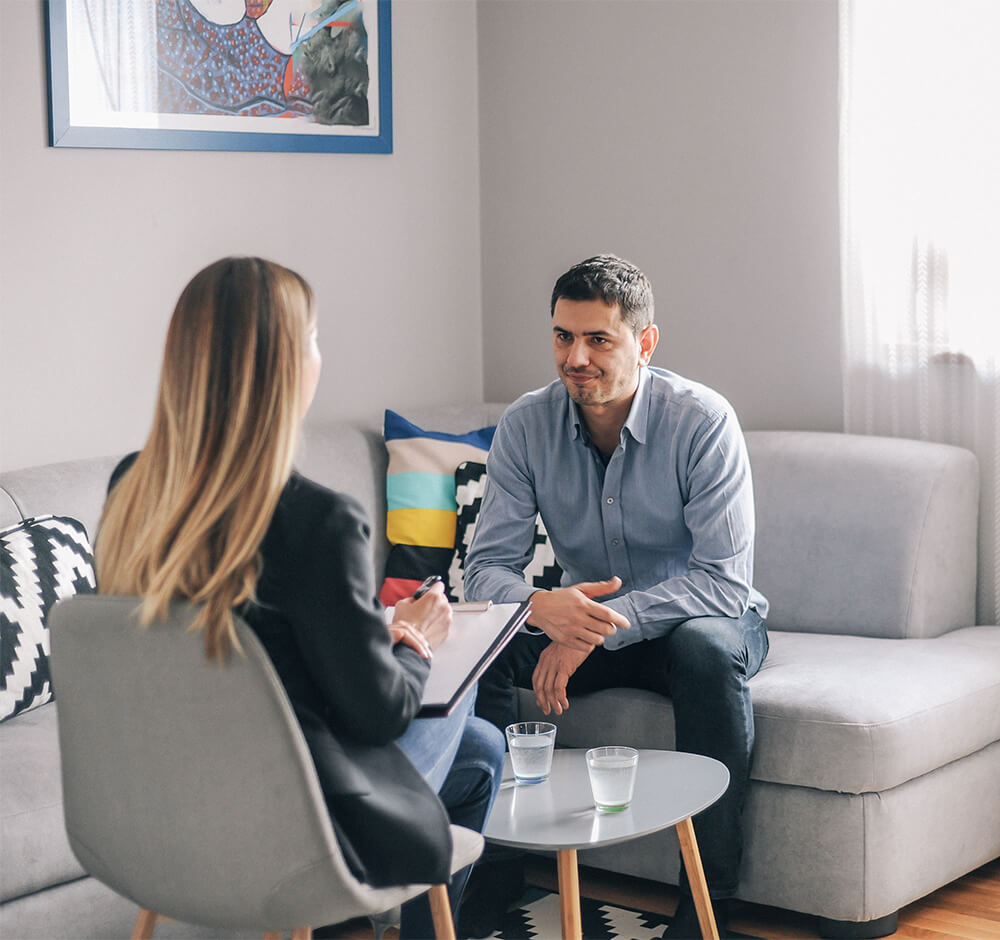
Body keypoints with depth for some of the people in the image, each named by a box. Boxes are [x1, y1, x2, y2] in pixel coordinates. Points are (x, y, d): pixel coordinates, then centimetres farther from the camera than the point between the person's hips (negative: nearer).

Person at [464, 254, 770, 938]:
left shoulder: (702, 420, -21)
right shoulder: (526, 425, -10)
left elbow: (725, 580, -26)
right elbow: (487, 567, -13)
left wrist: (599, 624, -37)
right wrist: (542, 607, -38)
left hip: (702, 620, -3)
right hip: (589, 625, 3)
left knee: (706, 647, -37)